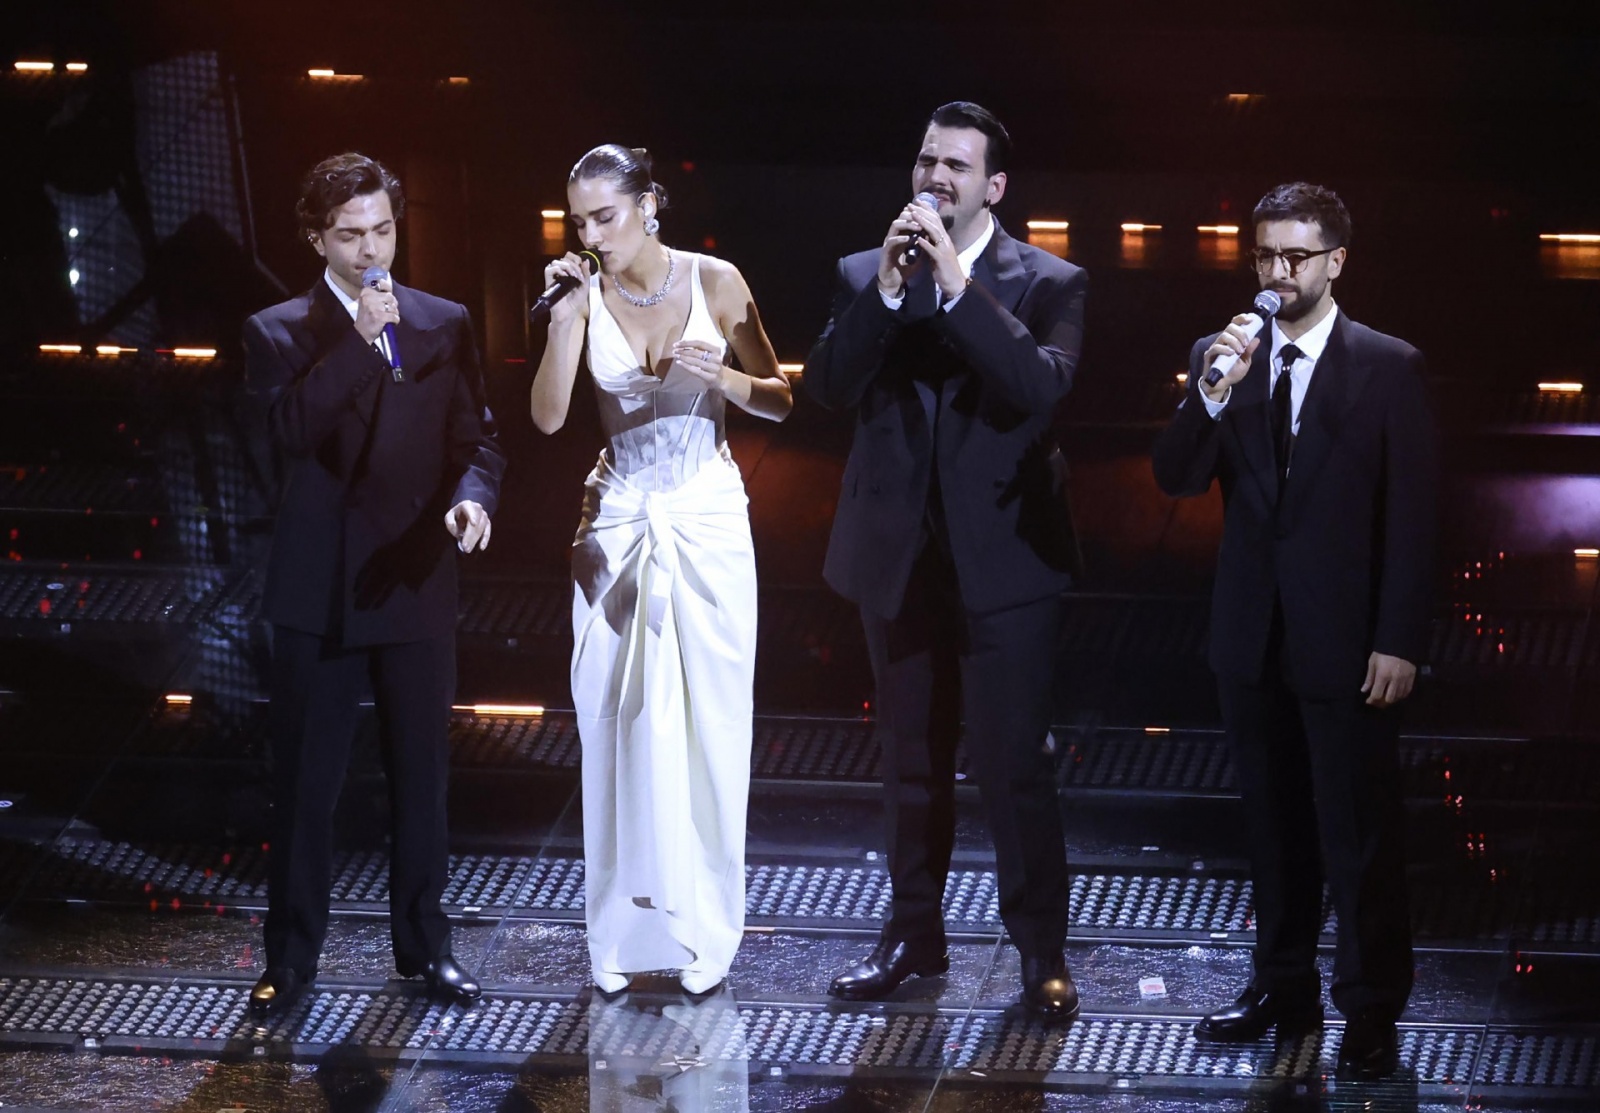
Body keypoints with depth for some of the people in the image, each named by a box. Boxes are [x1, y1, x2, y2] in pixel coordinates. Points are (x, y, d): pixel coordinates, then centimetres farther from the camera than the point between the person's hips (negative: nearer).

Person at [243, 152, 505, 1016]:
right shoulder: (279, 333, 0)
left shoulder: (444, 325, 7)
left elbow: (476, 436, 3)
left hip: (415, 581, 2)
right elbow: (291, 429, -17)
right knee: (303, 781, 3)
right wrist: (359, 342, -22)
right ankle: (292, 954, 13)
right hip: (318, 588, -2)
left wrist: (472, 493, -18)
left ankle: (424, 942, 23)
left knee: (421, 775, 10)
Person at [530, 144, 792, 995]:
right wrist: (564, 319, -20)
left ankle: (703, 928, 13)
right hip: (617, 526, 1)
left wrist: (723, 377, -18)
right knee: (618, 726, 2)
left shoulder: (715, 282, -6)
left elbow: (780, 401, 0)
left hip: (706, 523, -1)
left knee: (705, 727, 2)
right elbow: (548, 417, -11)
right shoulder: (587, 295, -3)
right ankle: (622, 932, 12)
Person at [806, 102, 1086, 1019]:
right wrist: (887, 293, -20)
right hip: (900, 556, 4)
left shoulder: (1049, 283, -4)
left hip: (1004, 557, -3)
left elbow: (1043, 387, -22)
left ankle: (1042, 951, 7)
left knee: (1017, 765, -3)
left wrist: (957, 283, -25)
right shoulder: (864, 275, 4)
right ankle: (916, 933, 28)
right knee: (913, 761, 16)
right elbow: (828, 387, -9)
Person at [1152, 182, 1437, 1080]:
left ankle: (1372, 1012, 12)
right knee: (1275, 824, 15)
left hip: (1346, 639, -4)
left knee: (1362, 834, 2)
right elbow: (1178, 481, -4)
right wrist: (1213, 393, -20)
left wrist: (1400, 642, -12)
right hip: (1253, 635, 4)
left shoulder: (1389, 368, -7)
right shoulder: (1222, 356, 3)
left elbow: (1413, 517, -8)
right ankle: (1285, 988, 28)